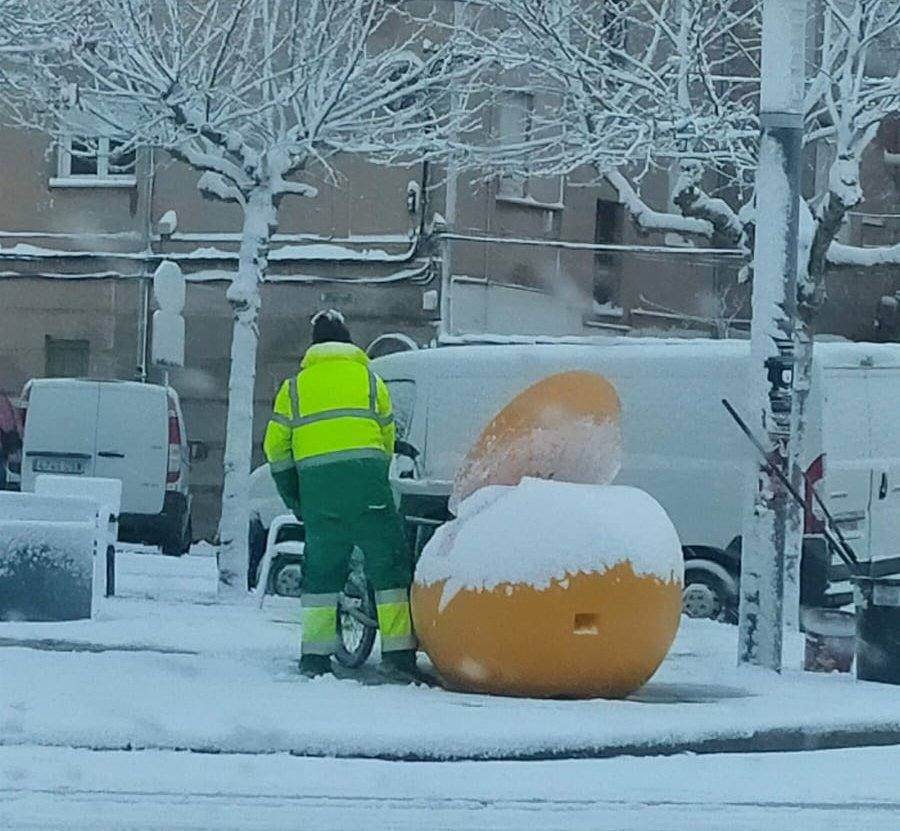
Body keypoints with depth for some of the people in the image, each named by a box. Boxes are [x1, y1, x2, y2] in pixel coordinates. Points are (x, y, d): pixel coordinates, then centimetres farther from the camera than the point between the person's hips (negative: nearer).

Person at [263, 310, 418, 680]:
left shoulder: (295, 386, 17)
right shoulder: (369, 380, 16)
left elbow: (276, 445, 14)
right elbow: (387, 438, 16)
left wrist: (291, 495, 21)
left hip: (315, 483, 2)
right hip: (366, 476, -2)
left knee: (321, 569, 11)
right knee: (389, 564, 1)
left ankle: (314, 655, 6)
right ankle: (398, 652, -6)